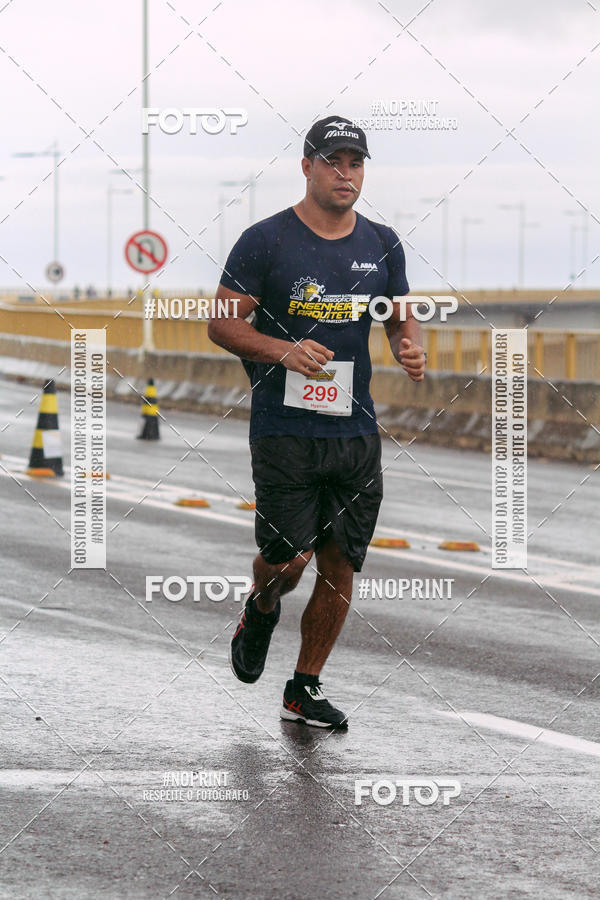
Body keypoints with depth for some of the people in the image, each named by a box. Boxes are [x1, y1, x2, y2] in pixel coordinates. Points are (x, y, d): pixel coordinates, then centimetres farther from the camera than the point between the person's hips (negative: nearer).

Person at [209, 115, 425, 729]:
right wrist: (284, 350, -21)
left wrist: (411, 349, -4)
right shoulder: (266, 240, -4)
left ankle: (304, 690, 19)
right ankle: (260, 610, 27)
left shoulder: (382, 245, 10)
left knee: (339, 567, 5)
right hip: (284, 429, -4)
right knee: (288, 558, -9)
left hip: (355, 431, 4)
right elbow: (222, 323, -4)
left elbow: (402, 320, 20)